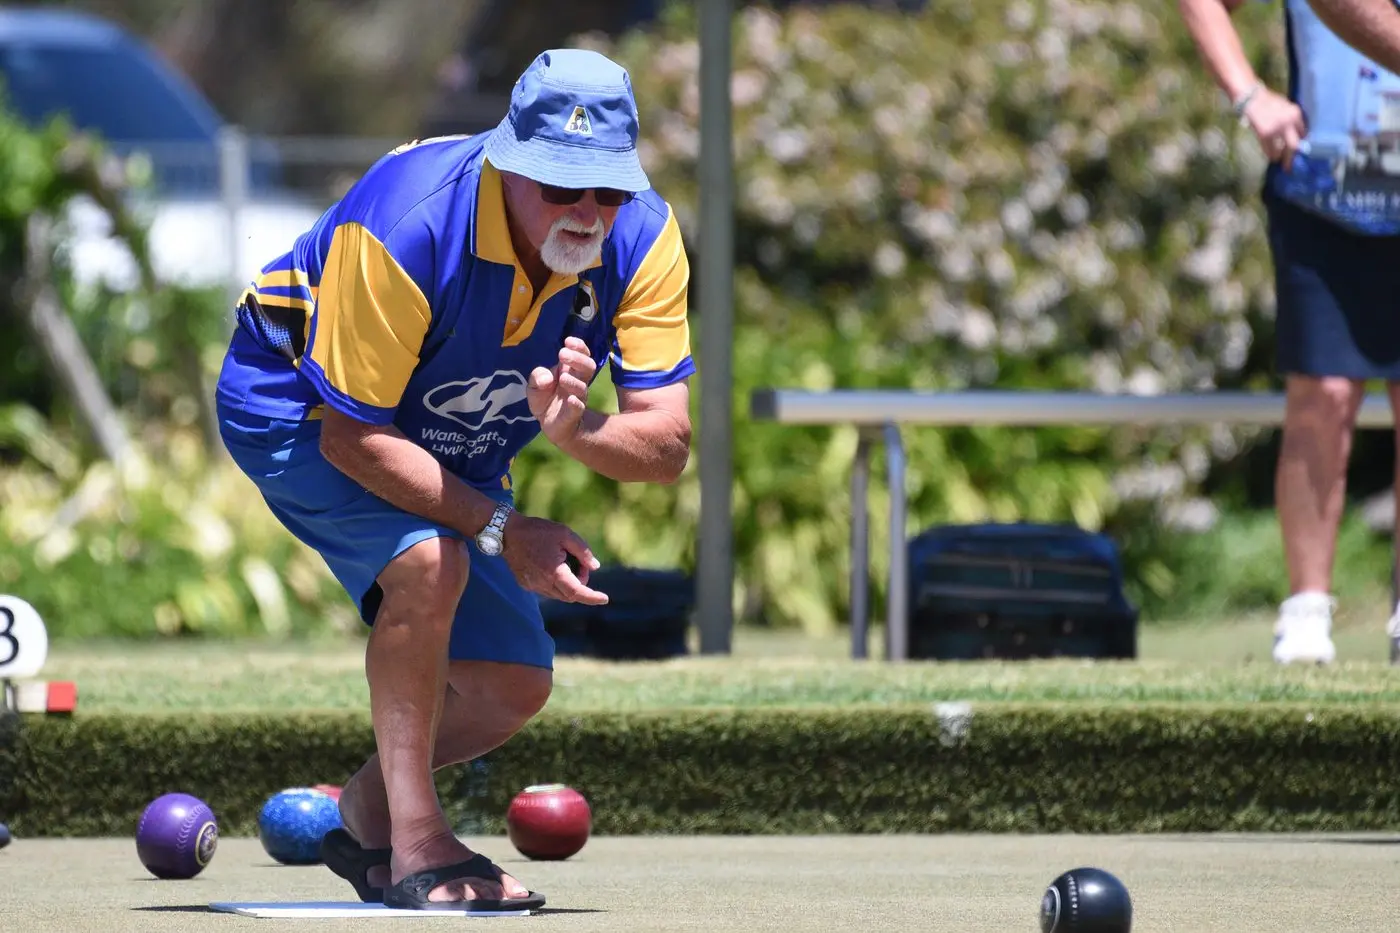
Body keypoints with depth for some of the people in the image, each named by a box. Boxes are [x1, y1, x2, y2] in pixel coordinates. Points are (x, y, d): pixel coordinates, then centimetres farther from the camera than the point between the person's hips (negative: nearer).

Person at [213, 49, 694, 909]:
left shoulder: (643, 239, -24)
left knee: (513, 686, 3)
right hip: (295, 407, -6)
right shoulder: (402, 226, -38)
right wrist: (500, 528, -38)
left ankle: (369, 810, 31)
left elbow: (666, 445, -26)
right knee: (429, 560, -33)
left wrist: (571, 429, -48)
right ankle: (415, 844, -21)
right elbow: (351, 435, -31)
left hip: (457, 451, 6)